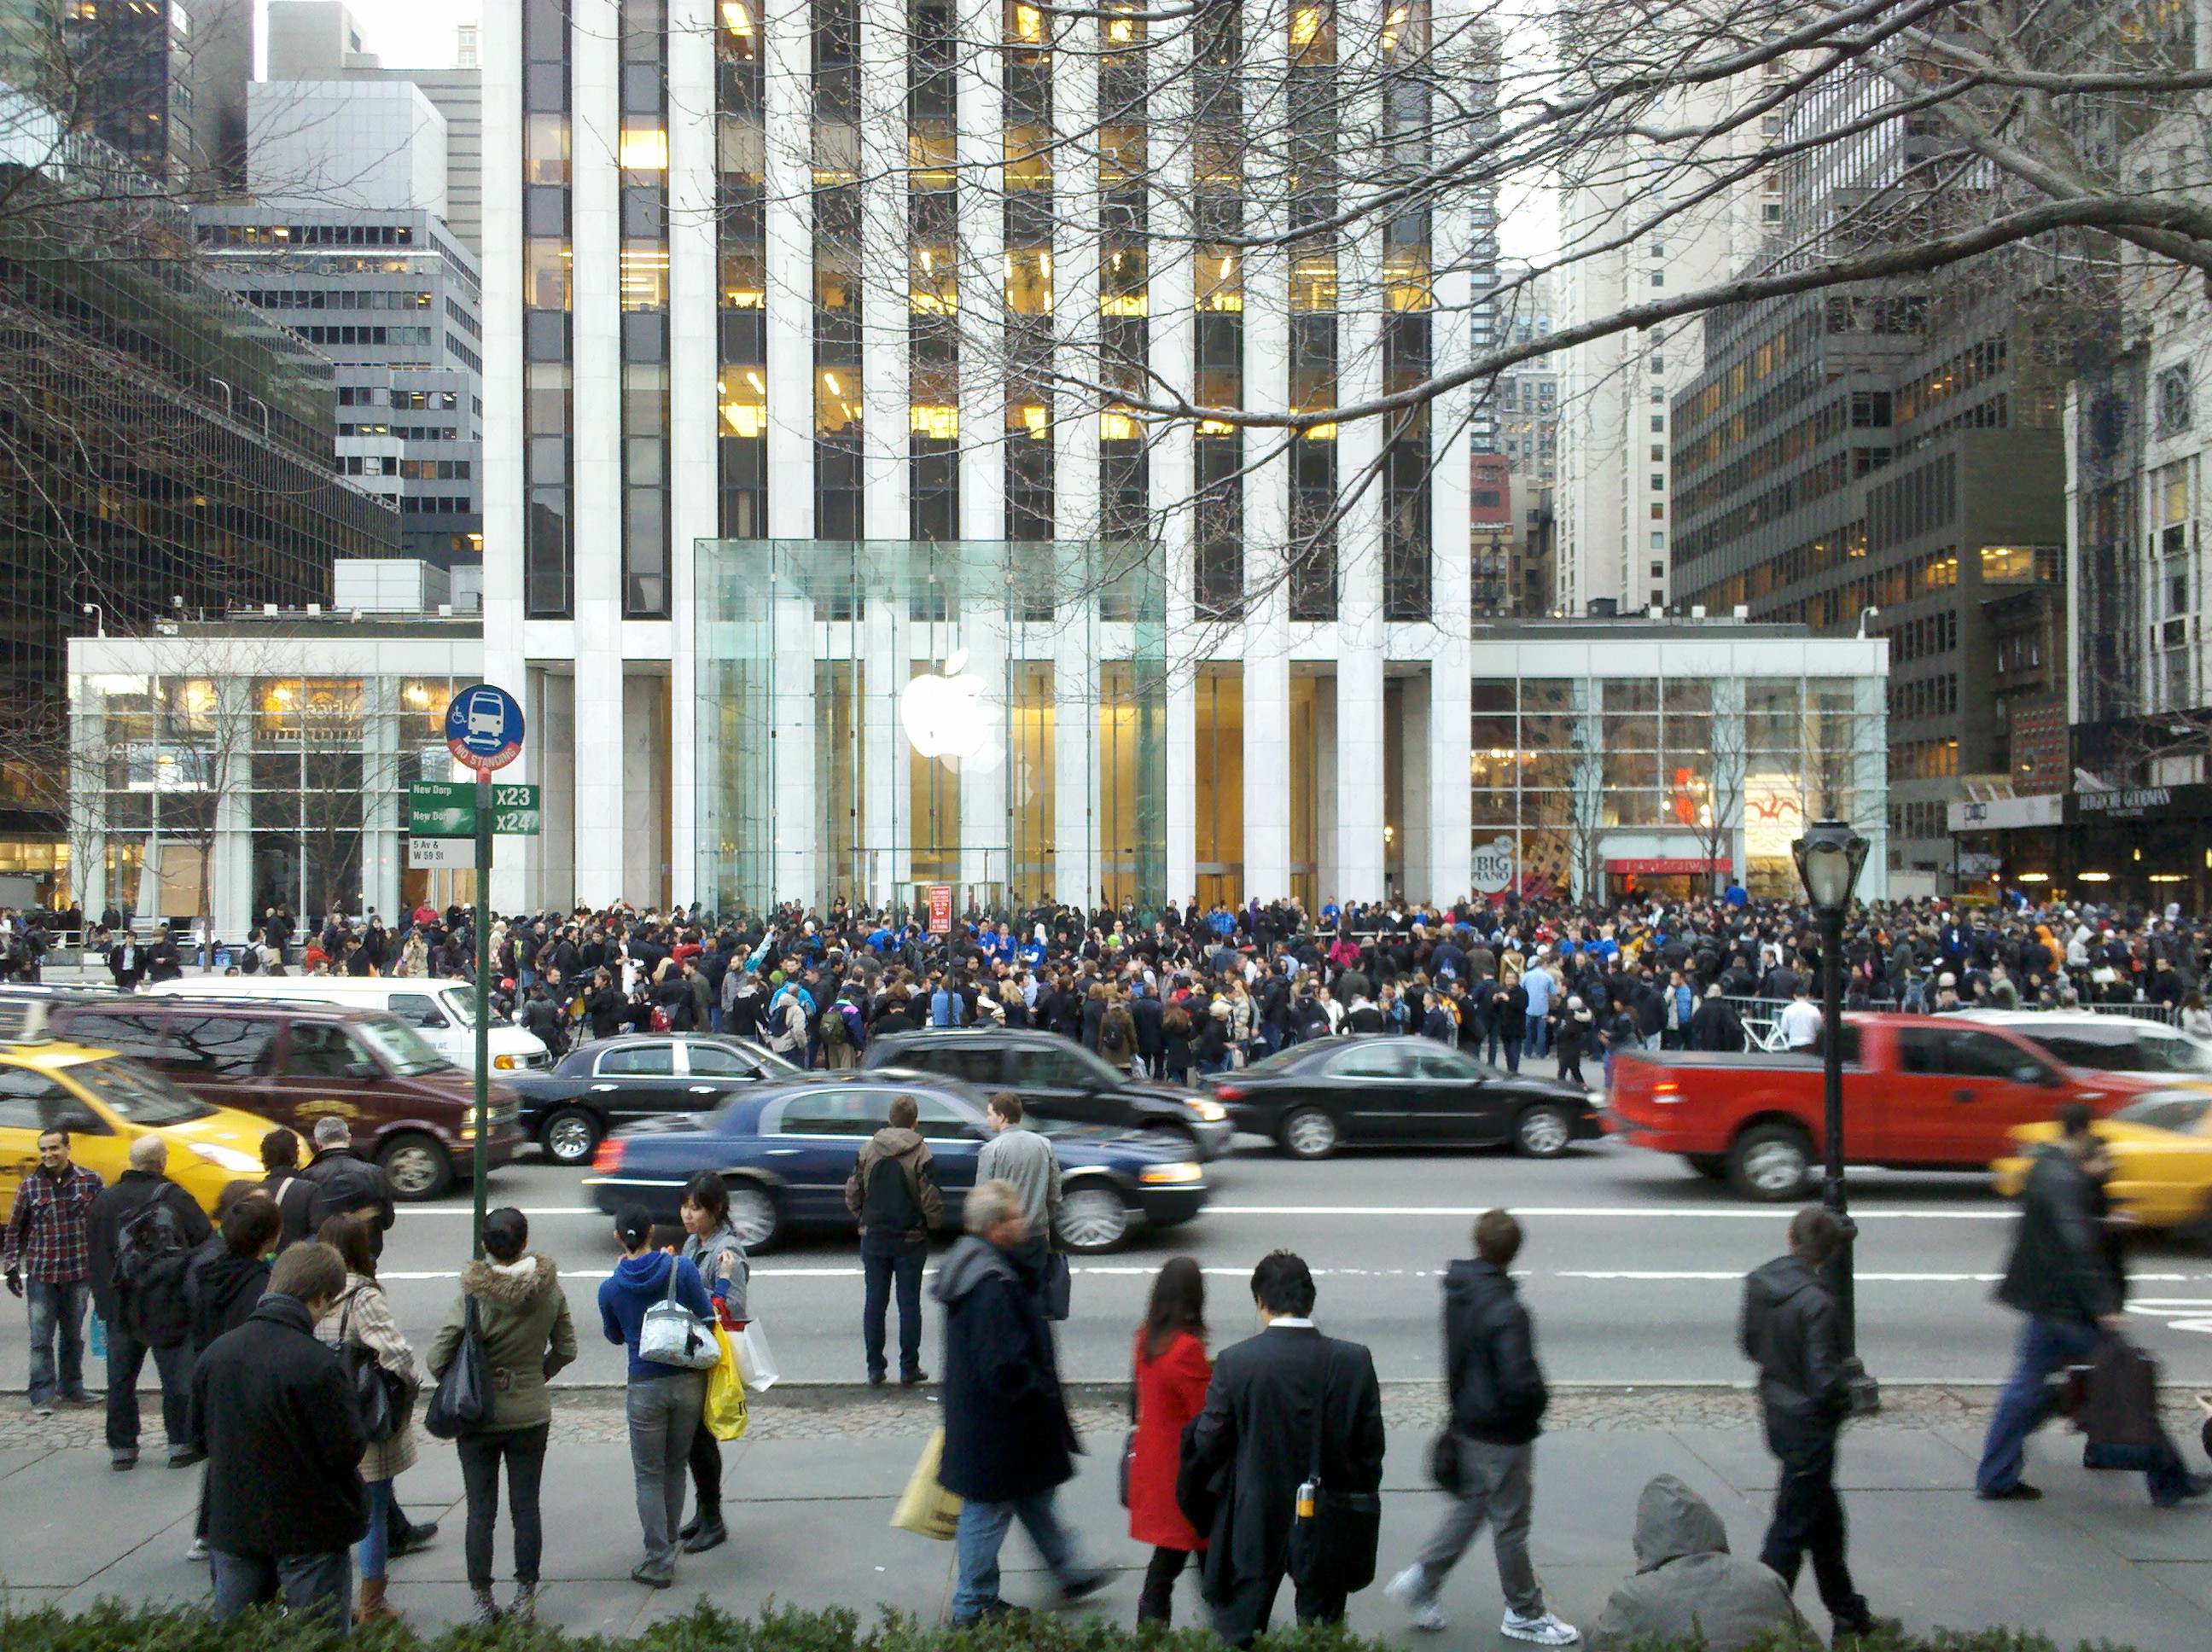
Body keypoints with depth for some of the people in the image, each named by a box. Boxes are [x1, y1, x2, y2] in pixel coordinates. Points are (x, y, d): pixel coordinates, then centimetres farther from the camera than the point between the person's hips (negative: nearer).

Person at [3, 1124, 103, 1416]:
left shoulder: (91, 1181, 0)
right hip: (40, 1274, 0)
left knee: (73, 1335, 12)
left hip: (79, 1271, 0)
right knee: (41, 1339, -1)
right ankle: (42, 1397, 3)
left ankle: (71, 1387, 26)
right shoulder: (29, 1186, 2)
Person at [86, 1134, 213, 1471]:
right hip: (170, 1307, -3)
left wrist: (105, 1301, 14)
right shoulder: (176, 1198, -7)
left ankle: (121, 1449, 14)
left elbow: (94, 1257, 7)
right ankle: (181, 1445, 8)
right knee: (178, 1376, 5)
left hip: (121, 1308, 3)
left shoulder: (103, 1202, 3)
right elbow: (207, 1244, -4)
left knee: (121, 1378, 10)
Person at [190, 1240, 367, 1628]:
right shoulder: (316, 1363, -22)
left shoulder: (215, 1353, -3)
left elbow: (200, 1439, 8)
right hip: (310, 1529, -5)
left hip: (231, 1524, 5)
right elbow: (347, 1450, -18)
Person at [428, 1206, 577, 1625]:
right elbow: (566, 1350, 2)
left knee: (481, 1511, 7)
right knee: (526, 1507, 12)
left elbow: (436, 1358, -16)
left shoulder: (473, 1295, -18)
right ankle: (526, 1598, 18)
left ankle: (482, 1604, 13)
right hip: (532, 1414, 3)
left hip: (480, 1416, -2)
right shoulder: (550, 1289, -8)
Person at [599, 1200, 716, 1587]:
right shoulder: (681, 1269, -10)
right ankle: (668, 1547, 30)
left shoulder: (611, 1287, -7)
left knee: (649, 1476, 8)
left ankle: (659, 1561, 5)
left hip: (645, 1387, -1)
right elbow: (706, 1316, -7)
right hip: (688, 1381, 2)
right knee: (675, 1468, 18)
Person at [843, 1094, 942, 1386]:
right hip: (911, 1239, -2)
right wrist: (930, 1224, 7)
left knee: (874, 1302, 10)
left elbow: (852, 1195, 3)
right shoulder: (921, 1154, -11)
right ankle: (909, 1368, 7)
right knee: (909, 1303, 5)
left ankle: (875, 1367, 11)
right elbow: (932, 1202, -13)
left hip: (873, 1238, 3)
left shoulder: (867, 1151, -1)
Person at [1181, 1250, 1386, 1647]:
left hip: (1254, 1525, -2)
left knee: (1235, 1635, 11)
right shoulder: (1355, 1361, -8)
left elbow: (1208, 1443, -7)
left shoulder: (1235, 1361, -14)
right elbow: (1371, 1447, -1)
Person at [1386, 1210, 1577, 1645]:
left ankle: (1423, 1576, 24)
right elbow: (1519, 1381, -30)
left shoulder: (1459, 1294, -1)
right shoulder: (1505, 1309, -27)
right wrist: (1539, 1402, -10)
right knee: (1510, 1522, 7)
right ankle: (1524, 1613, 22)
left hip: (1468, 1424, 8)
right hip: (1503, 1433, -8)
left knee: (1469, 1504, 23)